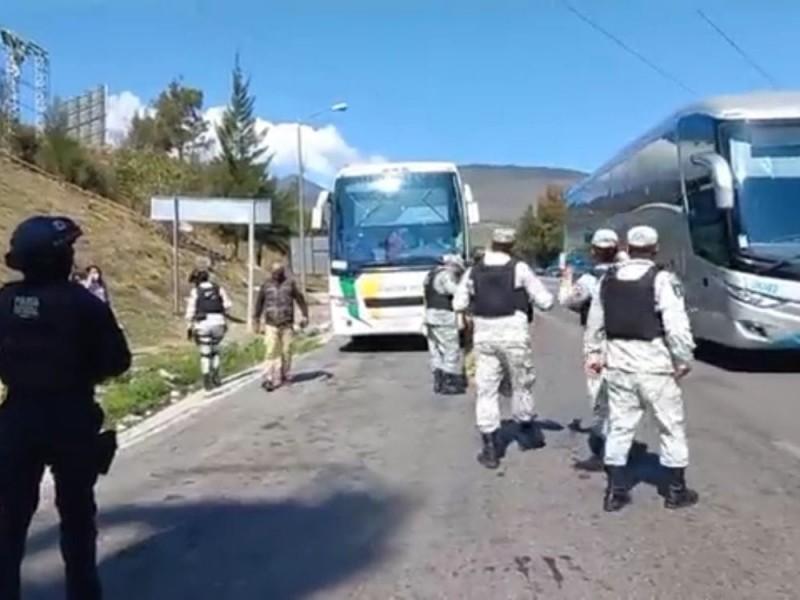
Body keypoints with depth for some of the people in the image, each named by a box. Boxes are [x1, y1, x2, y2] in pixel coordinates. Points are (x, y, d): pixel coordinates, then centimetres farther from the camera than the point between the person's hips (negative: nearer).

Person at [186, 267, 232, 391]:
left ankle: (207, 381, 8)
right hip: (218, 323, 2)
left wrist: (190, 327, 6)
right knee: (215, 351, 20)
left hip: (203, 324, -2)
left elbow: (190, 311, -1)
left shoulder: (195, 291, 3)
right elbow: (227, 305, -1)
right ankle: (216, 377, 16)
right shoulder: (218, 288, 8)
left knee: (205, 353, 8)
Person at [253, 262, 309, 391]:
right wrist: (257, 319, 17)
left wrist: (305, 315, 7)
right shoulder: (266, 285, 3)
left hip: (287, 324, 1)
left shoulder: (290, 283, 2)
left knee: (286, 351, 5)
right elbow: (259, 302, 13)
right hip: (271, 324, -1)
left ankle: (284, 376, 22)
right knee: (271, 351, -10)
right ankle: (269, 379, -12)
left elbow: (300, 299, 8)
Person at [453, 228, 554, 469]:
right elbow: (545, 301, -4)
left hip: (484, 335, 2)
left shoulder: (473, 272, 3)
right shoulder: (519, 268, -5)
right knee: (521, 385, 18)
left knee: (487, 390, 6)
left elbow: (458, 304, 7)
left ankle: (490, 449, 6)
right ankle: (525, 433, 36)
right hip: (514, 333, -1)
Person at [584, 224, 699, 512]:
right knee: (672, 427, 12)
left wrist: (593, 353, 22)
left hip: (618, 362, 5)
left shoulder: (608, 279, 4)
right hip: (654, 363, -4)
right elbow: (676, 325, -17)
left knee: (620, 426, 13)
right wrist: (684, 359, -5)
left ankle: (615, 491, 17)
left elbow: (595, 321, 11)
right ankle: (675, 490, 23)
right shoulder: (662, 279, -13)